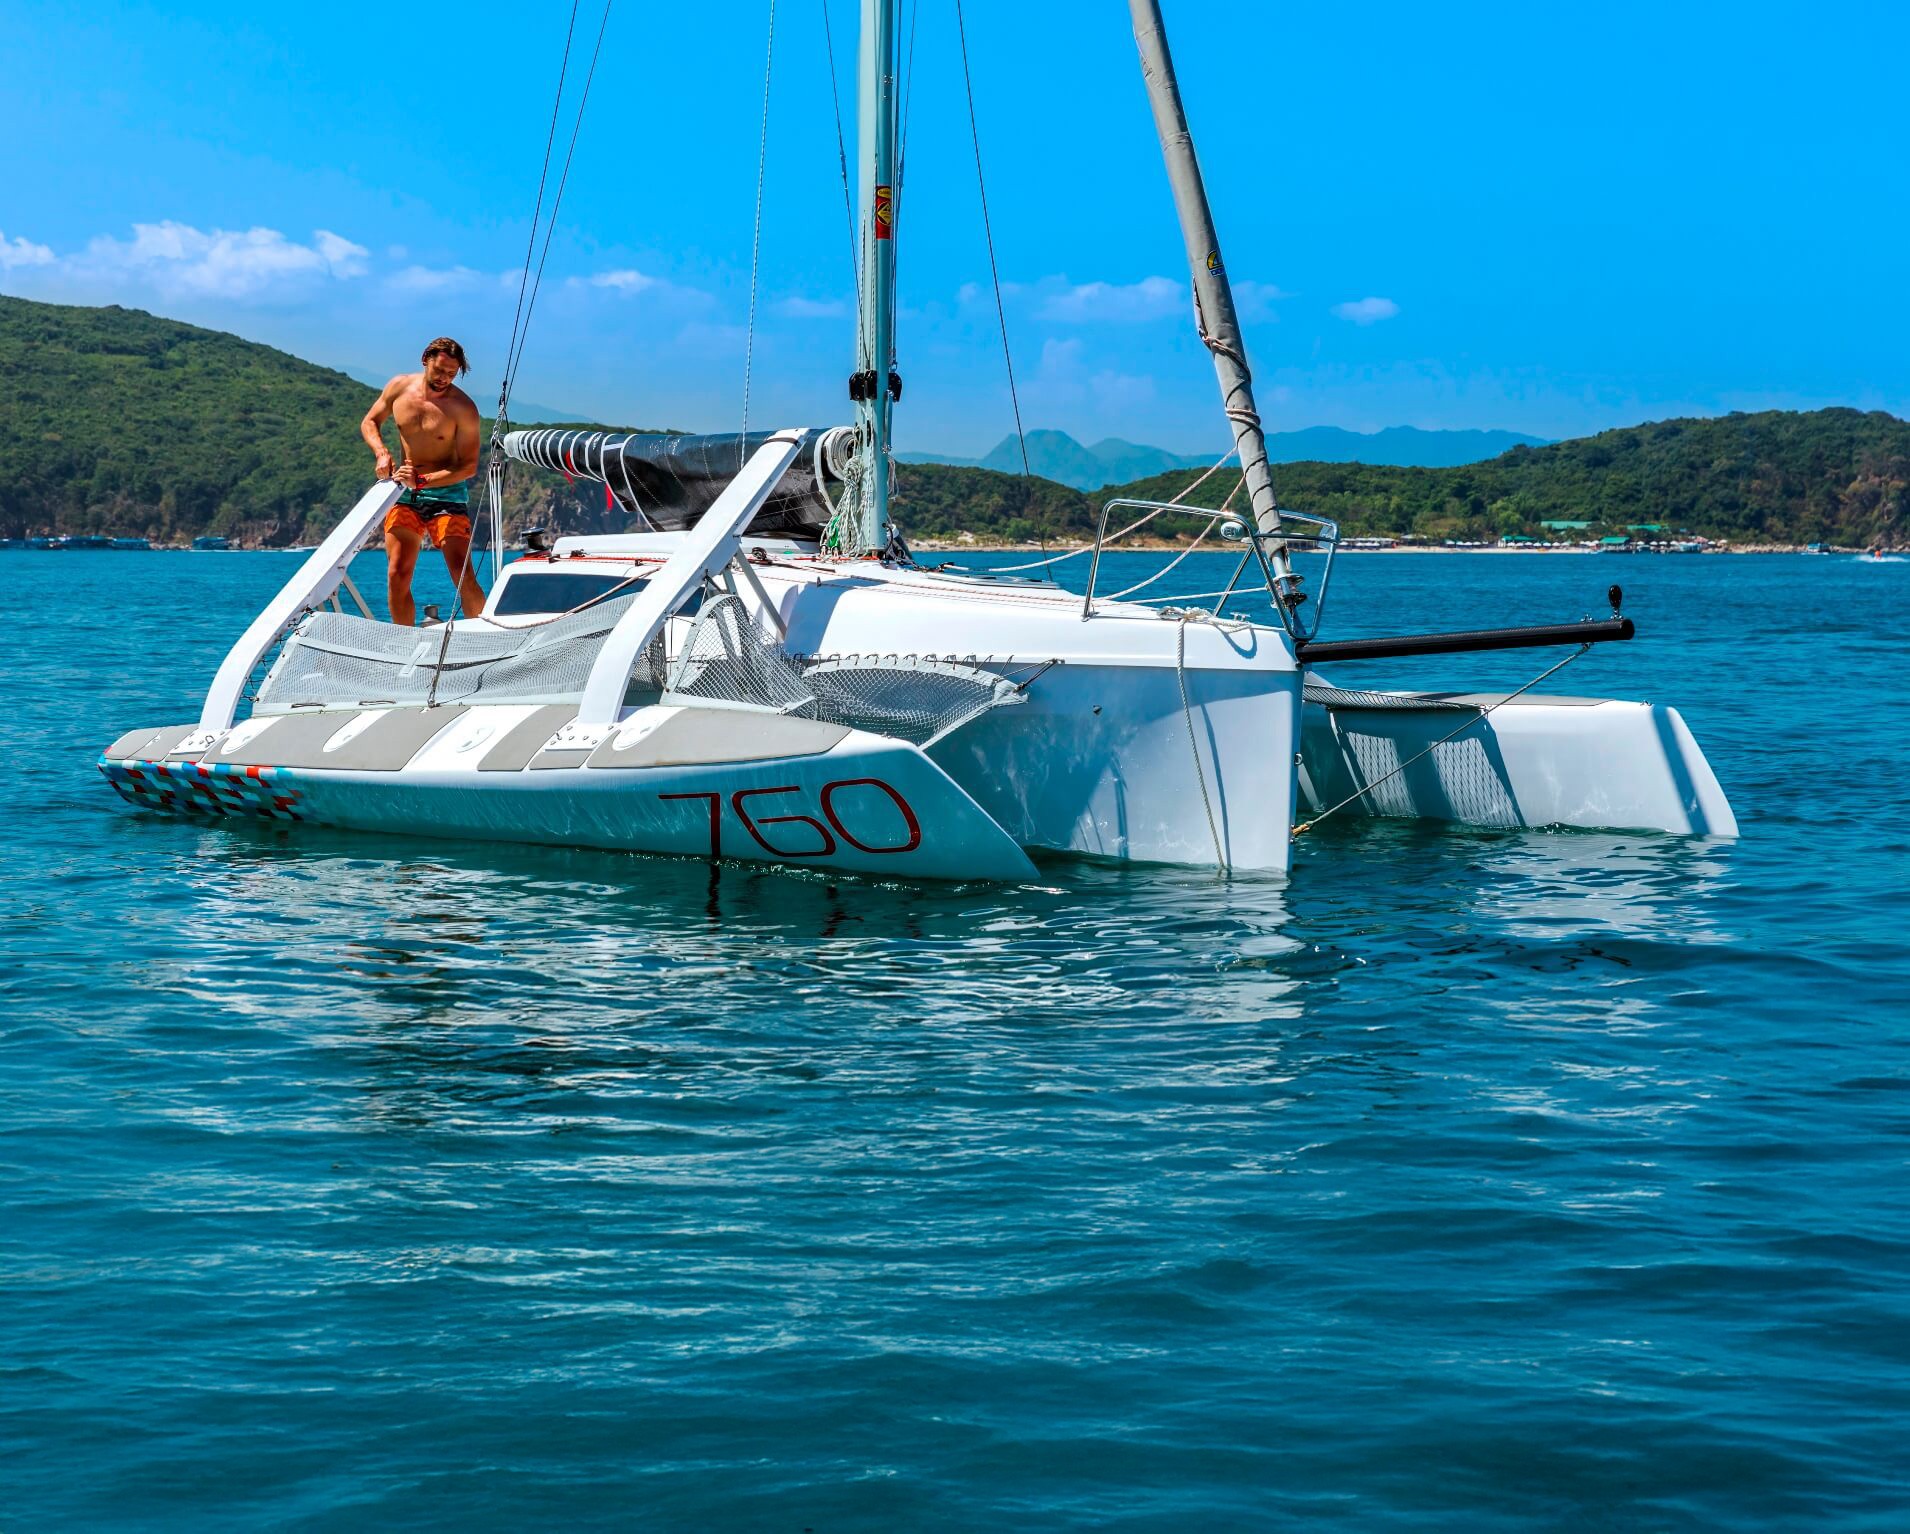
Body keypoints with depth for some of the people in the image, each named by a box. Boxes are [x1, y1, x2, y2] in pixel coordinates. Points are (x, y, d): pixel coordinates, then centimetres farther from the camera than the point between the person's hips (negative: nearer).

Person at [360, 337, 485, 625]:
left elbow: (469, 466, -14)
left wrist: (422, 481, -25)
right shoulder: (399, 387, -1)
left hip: (446, 493, -4)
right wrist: (382, 453, -6)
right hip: (404, 494, 4)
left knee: (463, 577, -16)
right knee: (397, 576, -3)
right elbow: (369, 422, 15)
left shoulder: (463, 408, -13)